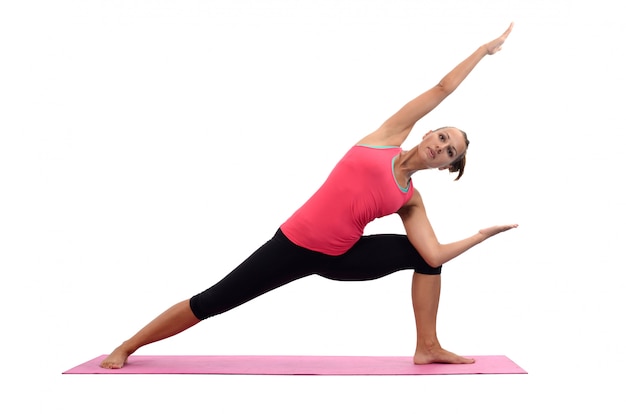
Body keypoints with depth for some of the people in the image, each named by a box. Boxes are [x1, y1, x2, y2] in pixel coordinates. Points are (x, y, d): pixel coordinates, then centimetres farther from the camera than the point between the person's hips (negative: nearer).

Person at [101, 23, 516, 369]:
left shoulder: (411, 201, 5)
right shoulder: (389, 137, -3)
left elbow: (435, 257, -5)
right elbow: (443, 88, 1)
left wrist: (483, 234, 1)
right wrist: (484, 48, 6)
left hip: (339, 257, 4)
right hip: (295, 244, -4)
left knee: (424, 254, -6)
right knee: (213, 301, -3)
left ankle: (428, 348, 3)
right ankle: (127, 347, 14)